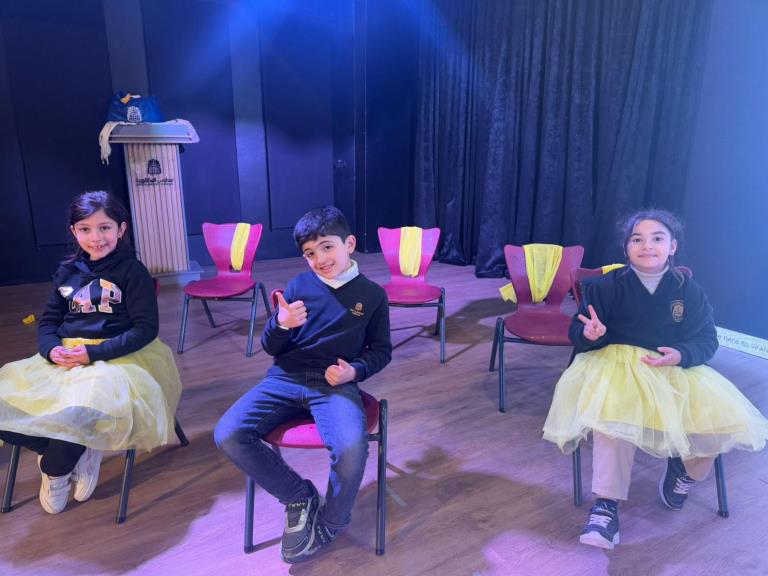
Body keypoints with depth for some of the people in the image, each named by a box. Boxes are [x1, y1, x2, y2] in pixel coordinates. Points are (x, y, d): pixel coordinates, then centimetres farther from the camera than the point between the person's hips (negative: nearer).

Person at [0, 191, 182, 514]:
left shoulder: (132, 271, -6)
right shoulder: (67, 271, 11)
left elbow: (146, 329, -11)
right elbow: (48, 321, 14)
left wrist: (95, 353, -19)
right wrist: (52, 349, -9)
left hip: (116, 356, -6)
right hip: (64, 358, 6)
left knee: (79, 411, -32)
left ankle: (56, 470, 3)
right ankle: (76, 452, 3)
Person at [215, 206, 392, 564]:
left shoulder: (372, 295, 4)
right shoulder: (299, 286, 7)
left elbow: (381, 351, 11)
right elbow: (270, 347, 9)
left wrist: (355, 371, -10)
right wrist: (282, 325, -15)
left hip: (336, 384, -2)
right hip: (285, 379, 3)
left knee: (351, 449, -32)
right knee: (227, 435, -19)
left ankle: (328, 523, 3)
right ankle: (299, 496, 3)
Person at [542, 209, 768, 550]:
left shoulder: (689, 291, 6)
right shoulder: (607, 286, -2)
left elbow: (707, 340, 7)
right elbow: (577, 333, -2)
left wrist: (681, 355, -16)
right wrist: (589, 334, -27)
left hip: (677, 369, 3)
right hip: (616, 364, -3)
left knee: (727, 420, -17)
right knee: (613, 414, -35)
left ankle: (686, 467, 17)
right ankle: (606, 504, -20)